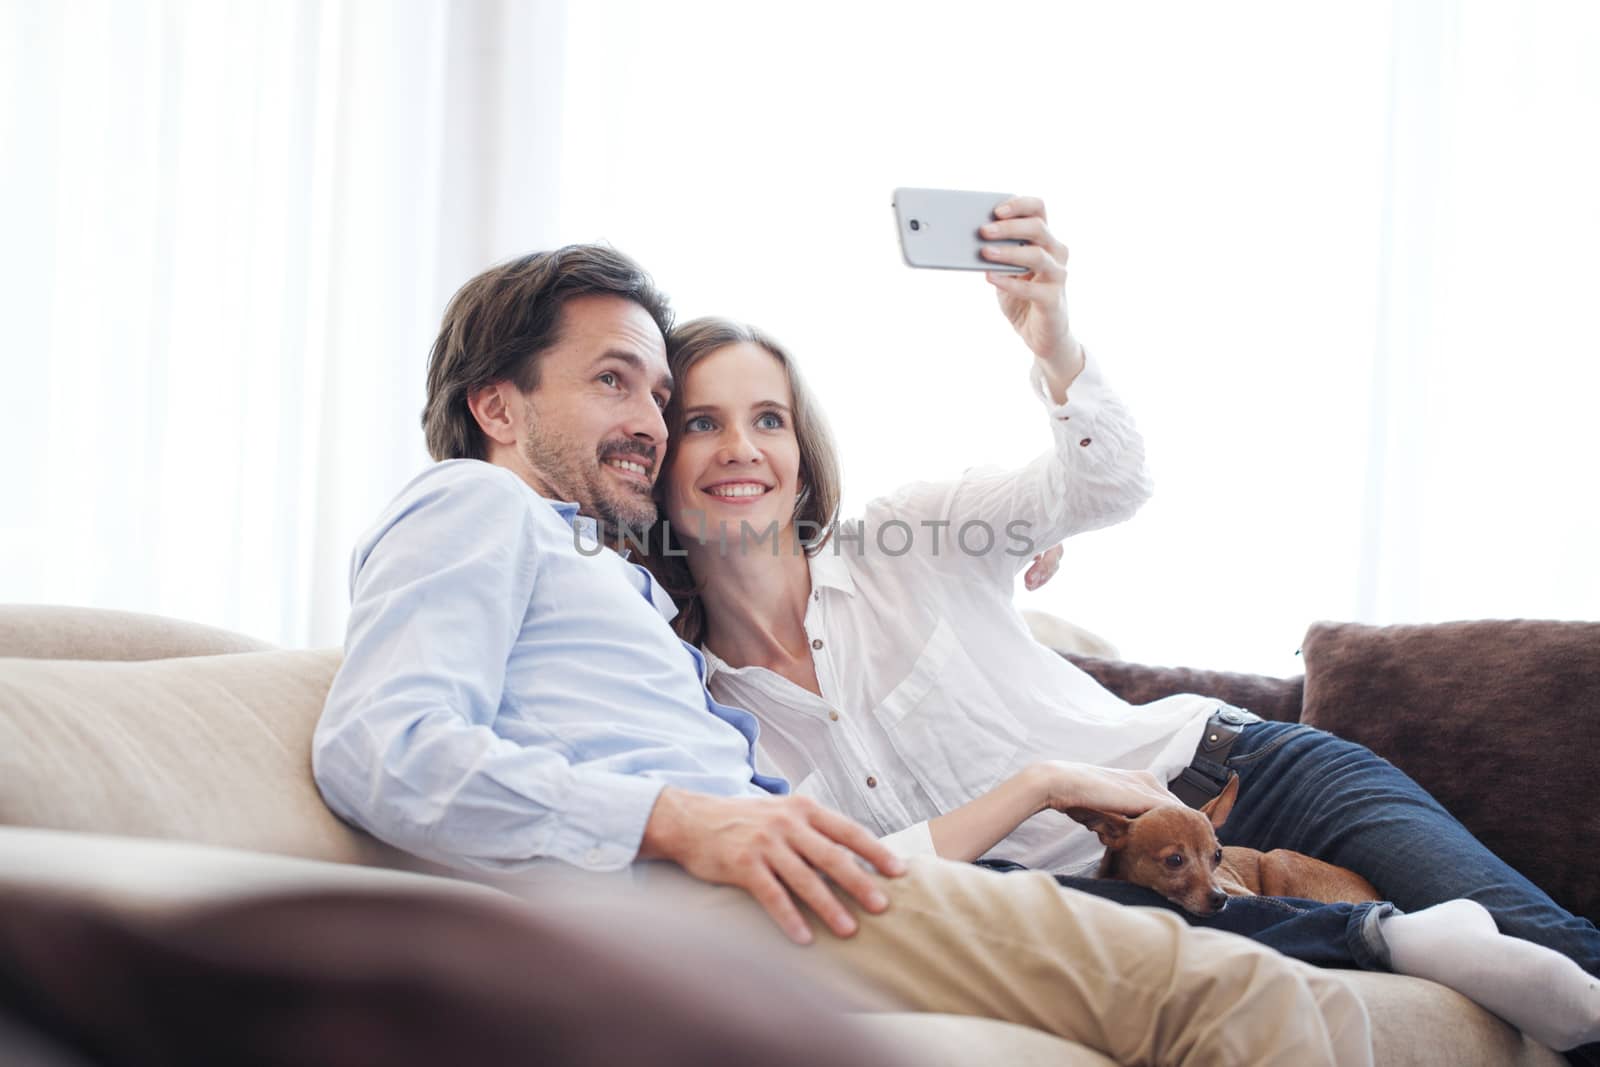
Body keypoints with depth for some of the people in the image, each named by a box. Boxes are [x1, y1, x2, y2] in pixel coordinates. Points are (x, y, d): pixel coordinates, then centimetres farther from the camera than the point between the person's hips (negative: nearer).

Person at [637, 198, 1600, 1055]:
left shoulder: (903, 544, 0)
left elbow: (1110, 484, -15)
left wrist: (1053, 342, -36)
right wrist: (1039, 786, -17)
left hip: (1211, 769, 1)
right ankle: (1398, 942, -36)